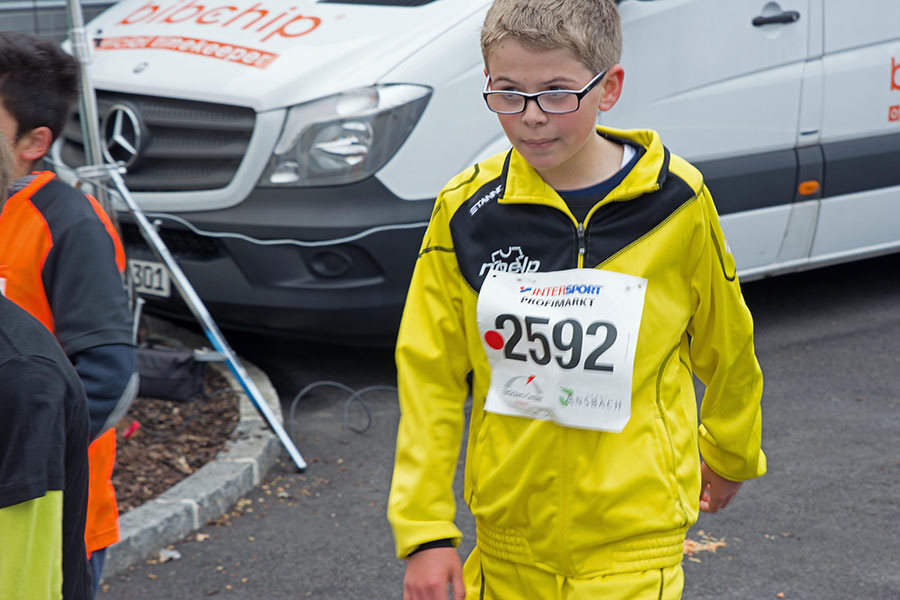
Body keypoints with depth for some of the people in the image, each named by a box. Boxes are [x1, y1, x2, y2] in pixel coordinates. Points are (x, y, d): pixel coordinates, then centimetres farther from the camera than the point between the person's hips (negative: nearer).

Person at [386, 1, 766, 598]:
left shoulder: (676, 203, -8)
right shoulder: (467, 209, -5)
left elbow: (725, 347, 8)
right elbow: (428, 376, 0)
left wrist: (729, 455, 23)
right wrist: (424, 531, -3)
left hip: (634, 542, -2)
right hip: (507, 540, 2)